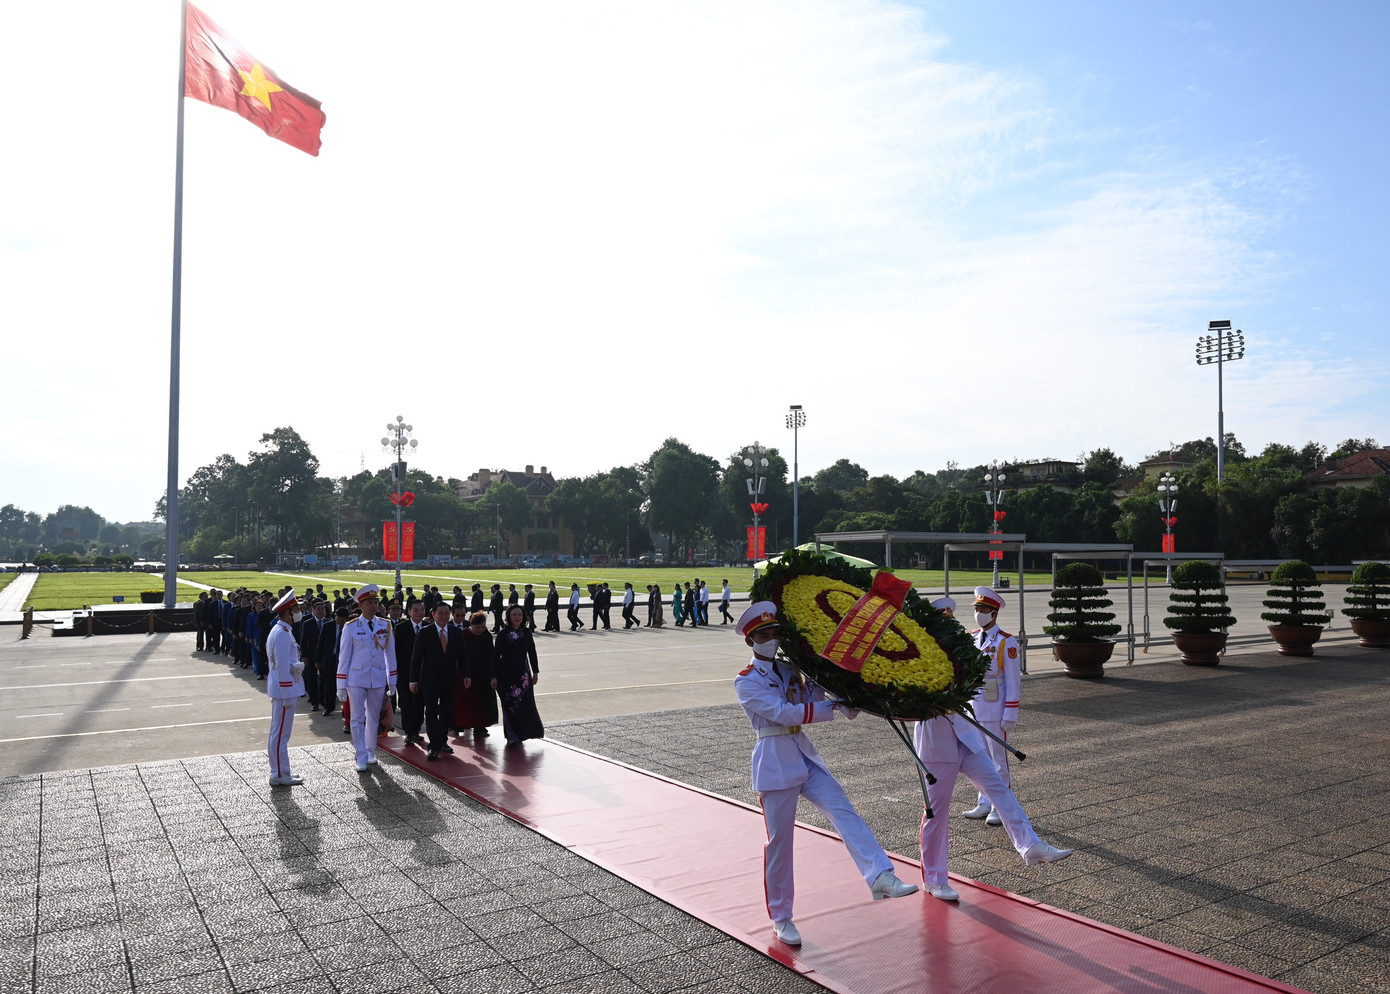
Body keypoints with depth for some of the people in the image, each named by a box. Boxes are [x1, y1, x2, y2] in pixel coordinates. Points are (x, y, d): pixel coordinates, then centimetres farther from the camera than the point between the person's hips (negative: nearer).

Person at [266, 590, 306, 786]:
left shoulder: (279, 631, 13)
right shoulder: (282, 634, -19)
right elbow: (283, 668, -21)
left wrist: (296, 666, 7)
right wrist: (288, 696, -19)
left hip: (280, 689, 11)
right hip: (284, 689, -11)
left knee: (278, 732, 16)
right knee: (281, 733, -3)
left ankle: (280, 772, 25)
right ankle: (279, 776, 4)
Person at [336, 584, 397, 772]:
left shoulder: (385, 626, 2)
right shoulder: (351, 627, -5)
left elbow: (390, 654, 7)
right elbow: (344, 657, -2)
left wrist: (392, 681, 7)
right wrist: (341, 686, -4)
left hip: (378, 679, 2)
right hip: (356, 679, -2)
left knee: (374, 718, 12)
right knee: (357, 719, -1)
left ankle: (371, 753, 27)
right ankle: (361, 758, 7)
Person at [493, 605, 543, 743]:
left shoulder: (526, 634, 3)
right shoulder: (503, 635, -6)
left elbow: (532, 653, 9)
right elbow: (496, 656, -5)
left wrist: (535, 672, 8)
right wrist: (494, 677, -8)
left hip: (523, 674, 3)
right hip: (506, 674, -3)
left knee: (525, 704, 2)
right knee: (509, 705, -1)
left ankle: (522, 733, 18)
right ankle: (512, 736, 5)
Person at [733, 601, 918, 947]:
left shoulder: (791, 669, 12)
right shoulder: (747, 682, -9)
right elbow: (784, 712, -20)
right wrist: (836, 707, -21)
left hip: (805, 756, 6)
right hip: (774, 763, -5)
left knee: (843, 810, -16)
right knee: (779, 841, 2)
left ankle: (880, 877, -28)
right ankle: (781, 919, 17)